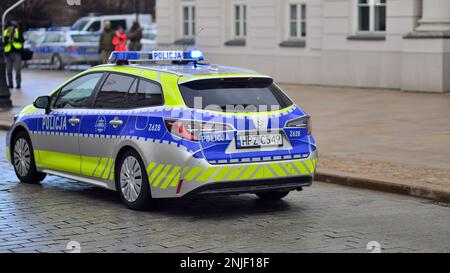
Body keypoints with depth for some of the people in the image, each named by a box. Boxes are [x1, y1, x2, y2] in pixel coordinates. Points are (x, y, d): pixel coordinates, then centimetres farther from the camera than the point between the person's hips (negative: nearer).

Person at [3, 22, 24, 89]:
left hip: (17, 53, -3)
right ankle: (10, 84, 14)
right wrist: (7, 37, -14)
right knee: (9, 70, 5)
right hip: (8, 53, 3)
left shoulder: (18, 31, 3)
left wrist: (14, 39, -15)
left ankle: (18, 84, -3)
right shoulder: (5, 33, 7)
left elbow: (22, 40, -4)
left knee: (17, 69, -9)